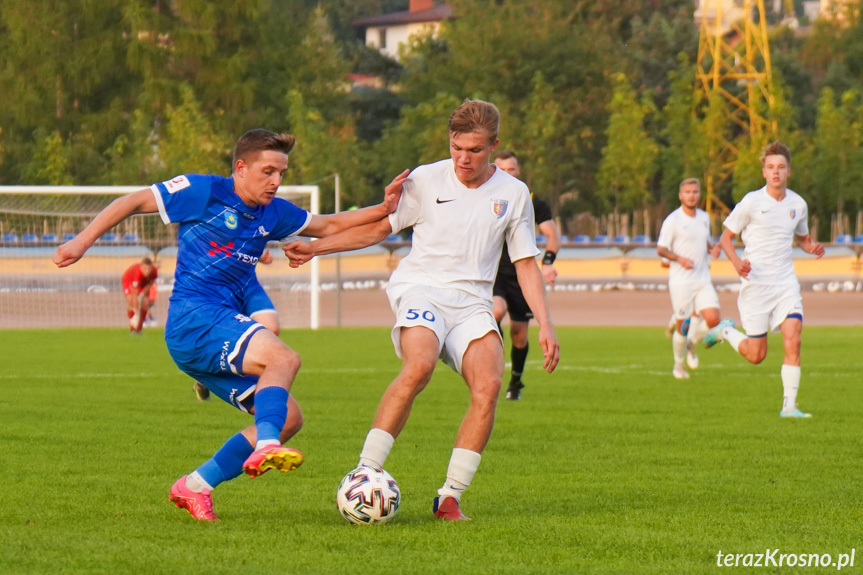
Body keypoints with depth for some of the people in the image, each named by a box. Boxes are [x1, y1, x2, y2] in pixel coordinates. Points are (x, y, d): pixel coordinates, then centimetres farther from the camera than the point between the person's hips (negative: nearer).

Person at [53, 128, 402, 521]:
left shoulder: (272, 213, 18)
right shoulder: (204, 192, -2)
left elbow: (328, 225, 28)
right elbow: (133, 203, 2)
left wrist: (382, 210, 15)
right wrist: (82, 242, -4)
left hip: (224, 325, 9)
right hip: (193, 318, -9)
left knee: (289, 417, 2)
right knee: (283, 357, -30)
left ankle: (196, 487, 4)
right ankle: (265, 447, -49)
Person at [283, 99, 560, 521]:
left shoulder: (513, 194, 9)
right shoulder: (425, 180, 4)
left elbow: (526, 264, 14)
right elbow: (379, 228, 13)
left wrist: (545, 326, 5)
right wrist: (315, 248, 5)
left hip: (472, 303, 3)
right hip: (420, 287, -3)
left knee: (488, 385, -23)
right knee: (418, 366, -32)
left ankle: (450, 497, -16)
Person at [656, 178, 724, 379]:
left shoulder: (704, 217, 11)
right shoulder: (672, 220, -7)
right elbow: (661, 249, -5)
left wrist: (713, 249, 3)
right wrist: (679, 259, -22)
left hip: (703, 280, 5)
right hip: (681, 281, -5)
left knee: (713, 319, -11)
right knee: (683, 326, -2)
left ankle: (691, 344, 17)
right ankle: (679, 365, 20)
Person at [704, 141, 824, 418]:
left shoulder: (798, 204, 6)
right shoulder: (751, 202, -7)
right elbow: (726, 237, 0)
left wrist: (812, 248, -1)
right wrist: (737, 262, -19)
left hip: (786, 283, 3)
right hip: (755, 284, -3)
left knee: (793, 340, -15)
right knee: (756, 355, 1)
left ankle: (789, 405, -7)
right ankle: (726, 331, 31)